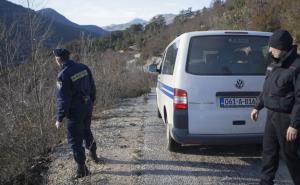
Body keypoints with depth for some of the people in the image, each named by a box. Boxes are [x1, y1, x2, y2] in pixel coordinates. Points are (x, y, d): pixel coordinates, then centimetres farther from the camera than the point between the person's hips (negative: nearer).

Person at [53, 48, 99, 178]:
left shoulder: (63, 75, -21)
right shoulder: (84, 68, -1)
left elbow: (63, 99, -20)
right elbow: (92, 88, 8)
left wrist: (60, 118, -12)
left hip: (75, 111, -7)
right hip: (87, 107, 7)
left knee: (75, 139, 5)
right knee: (86, 131, 29)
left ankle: (82, 168, 9)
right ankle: (93, 154, 45)